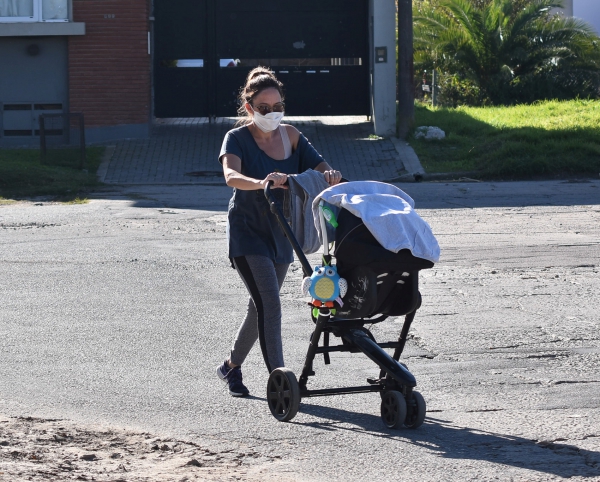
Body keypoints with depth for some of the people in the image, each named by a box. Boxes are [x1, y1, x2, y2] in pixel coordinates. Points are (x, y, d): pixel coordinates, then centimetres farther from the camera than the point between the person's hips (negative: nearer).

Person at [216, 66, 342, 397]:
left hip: (280, 232, 6)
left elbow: (317, 165, -3)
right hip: (247, 232, -6)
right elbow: (231, 175, -32)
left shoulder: (290, 136, 2)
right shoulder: (237, 139, -13)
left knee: (262, 306, 17)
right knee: (269, 304, -17)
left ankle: (231, 366, 37)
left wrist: (329, 173, -29)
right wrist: (261, 184, -53)